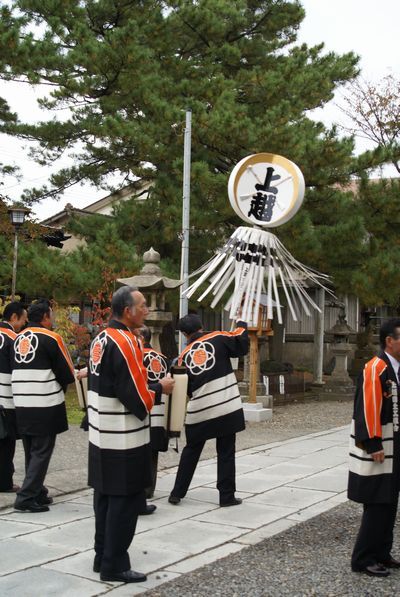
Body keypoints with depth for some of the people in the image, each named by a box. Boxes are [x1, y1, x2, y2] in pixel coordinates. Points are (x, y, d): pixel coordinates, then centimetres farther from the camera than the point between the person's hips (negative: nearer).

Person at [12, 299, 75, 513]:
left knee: (31, 451, 16)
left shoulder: (19, 338, 11)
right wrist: (59, 387, 13)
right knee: (41, 452, -1)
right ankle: (27, 497, -4)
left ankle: (36, 492, 25)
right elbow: (68, 373, -7)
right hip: (45, 405, -7)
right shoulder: (51, 338, -10)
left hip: (22, 405, 7)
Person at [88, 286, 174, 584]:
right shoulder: (126, 342, -20)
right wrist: (160, 389, -5)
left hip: (102, 435, 9)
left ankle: (103, 557, 26)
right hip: (124, 439, -9)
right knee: (126, 501, 1)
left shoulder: (101, 338, 9)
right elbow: (137, 399, -22)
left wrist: (148, 386, 12)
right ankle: (115, 566, 9)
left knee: (106, 497, 16)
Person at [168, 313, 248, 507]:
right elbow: (242, 345, -4)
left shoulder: (185, 355, 8)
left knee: (191, 451, 17)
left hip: (198, 411, 3)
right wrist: (241, 326, 14)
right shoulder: (218, 338, -1)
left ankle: (177, 493, 21)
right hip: (226, 407, -2)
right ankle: (227, 496, 10)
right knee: (225, 452, 7)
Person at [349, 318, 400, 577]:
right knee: (378, 505, -3)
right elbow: (368, 410, -20)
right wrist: (374, 446, -20)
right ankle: (363, 559, 8)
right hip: (378, 450, -8)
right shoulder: (375, 369, -18)